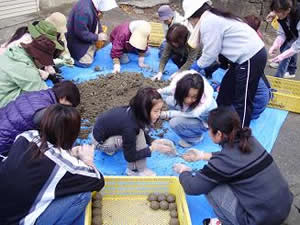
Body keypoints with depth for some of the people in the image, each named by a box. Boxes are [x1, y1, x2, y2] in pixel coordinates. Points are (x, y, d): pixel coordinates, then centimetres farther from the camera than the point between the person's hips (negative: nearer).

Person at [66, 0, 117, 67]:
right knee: (85, 62, -5)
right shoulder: (84, 11, -36)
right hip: (77, 41, -9)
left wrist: (100, 32, -8)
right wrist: (97, 37, -22)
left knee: (93, 54, 22)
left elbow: (96, 20, 8)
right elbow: (81, 33, -30)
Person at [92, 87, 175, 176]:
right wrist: (153, 148, -22)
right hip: (101, 141, -8)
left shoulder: (134, 112, -15)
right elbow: (130, 157, -24)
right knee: (138, 135, -24)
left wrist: (152, 141, -8)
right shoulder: (130, 126, -36)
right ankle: (134, 170, -8)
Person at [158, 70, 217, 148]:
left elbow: (190, 115, -27)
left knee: (175, 123, -28)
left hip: (204, 122, -6)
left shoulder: (205, 102, -43)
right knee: (170, 100, -13)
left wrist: (167, 114, -24)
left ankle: (196, 137, 1)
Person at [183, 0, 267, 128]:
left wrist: (198, 66, 5)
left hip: (251, 58, -10)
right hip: (248, 56, 10)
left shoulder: (208, 22, -15)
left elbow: (211, 53, -12)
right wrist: (200, 64, 18)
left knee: (243, 101, -1)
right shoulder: (213, 17, 14)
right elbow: (214, 49, 16)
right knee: (226, 88, 22)